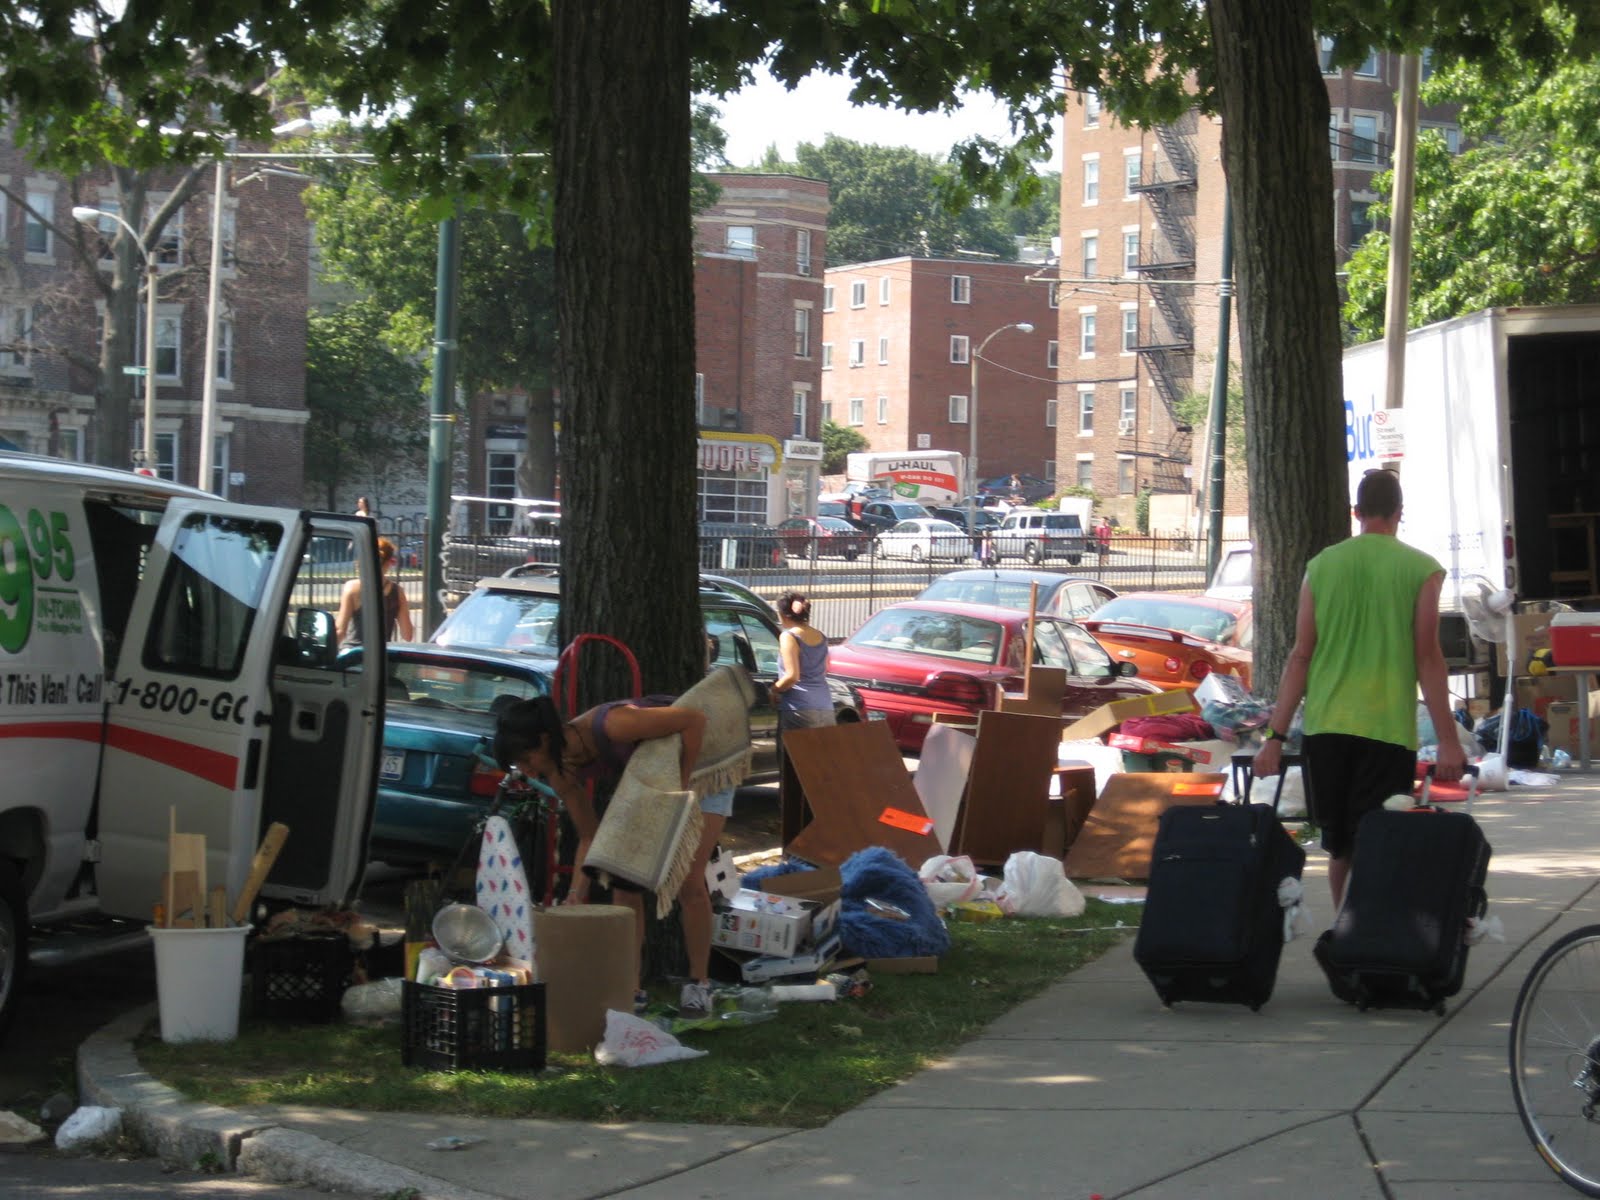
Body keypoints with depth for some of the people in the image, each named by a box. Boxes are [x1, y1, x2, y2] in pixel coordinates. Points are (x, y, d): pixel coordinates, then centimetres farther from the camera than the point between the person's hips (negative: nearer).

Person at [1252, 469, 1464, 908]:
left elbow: (1300, 657, 6)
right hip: (1387, 729, -3)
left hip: (1325, 728, 3)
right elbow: (1427, 659, -5)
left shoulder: (1322, 565, 7)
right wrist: (1447, 741, -3)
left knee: (1339, 847, 16)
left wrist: (1276, 737, 8)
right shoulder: (1422, 570, -1)